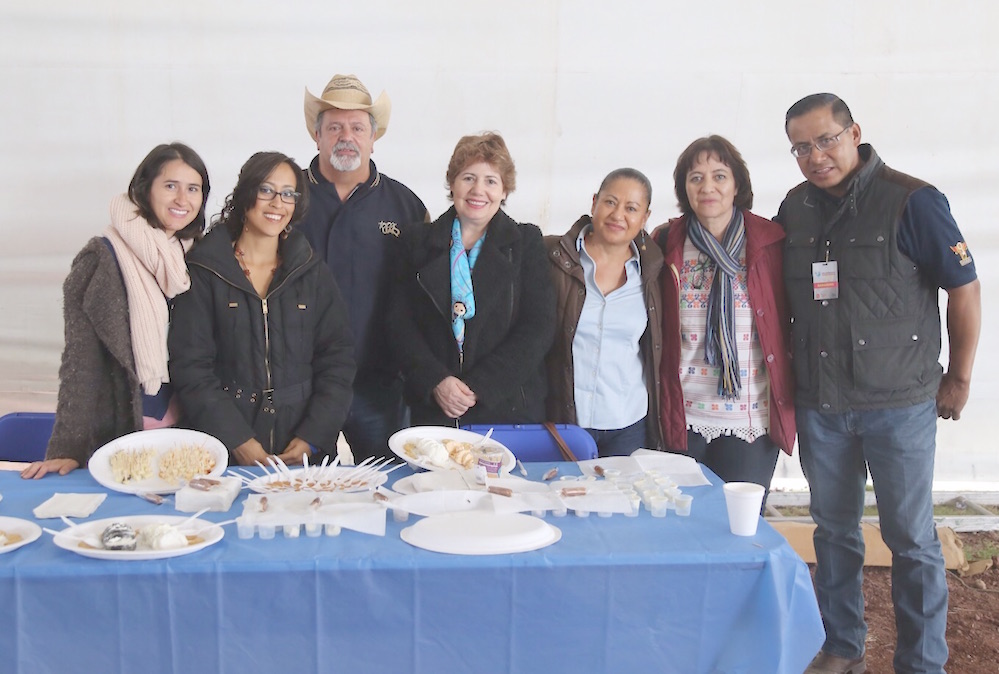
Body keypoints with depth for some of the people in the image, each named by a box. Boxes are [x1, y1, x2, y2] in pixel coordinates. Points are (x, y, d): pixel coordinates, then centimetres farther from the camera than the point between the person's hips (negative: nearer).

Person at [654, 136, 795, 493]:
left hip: (751, 421, -1)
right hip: (684, 419, 1)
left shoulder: (770, 243, -1)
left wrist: (788, 398, 2)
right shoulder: (667, 245, 2)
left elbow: (789, 321, 6)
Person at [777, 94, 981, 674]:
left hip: (899, 405, -4)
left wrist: (959, 377, -3)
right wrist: (789, 376, 11)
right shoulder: (795, 208, 4)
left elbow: (965, 288, -6)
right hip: (820, 404, 5)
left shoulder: (912, 201, -11)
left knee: (911, 538, 5)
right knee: (834, 530, 15)